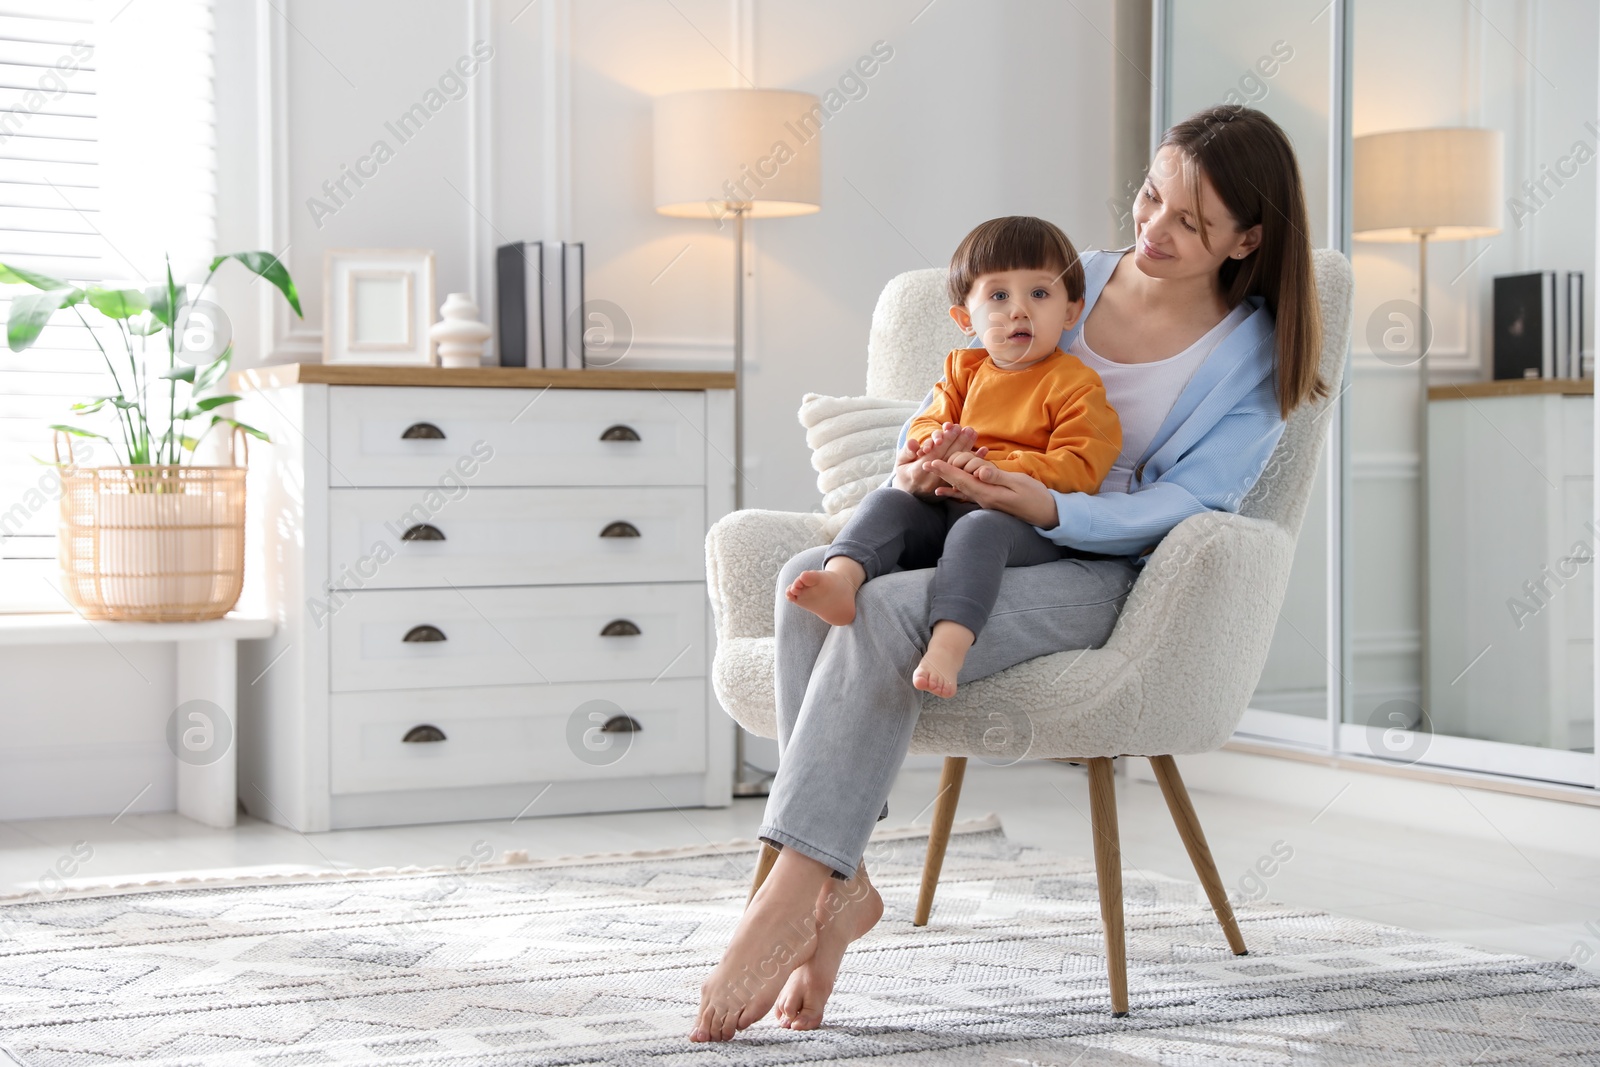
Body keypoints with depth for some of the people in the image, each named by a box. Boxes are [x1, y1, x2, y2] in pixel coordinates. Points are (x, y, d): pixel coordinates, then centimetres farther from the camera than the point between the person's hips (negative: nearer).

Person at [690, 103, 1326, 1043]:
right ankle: (840, 885, -31)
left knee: (887, 611, -34)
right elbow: (967, 412, 19)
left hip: (1100, 571, -5)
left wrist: (1042, 505, -27)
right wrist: (927, 465, -7)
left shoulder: (1253, 353, 2)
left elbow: (1179, 505, -10)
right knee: (811, 578, -28)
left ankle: (791, 894, -34)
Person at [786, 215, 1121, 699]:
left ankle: (949, 643, -57)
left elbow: (1079, 468, -10)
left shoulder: (1075, 383, 1)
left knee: (978, 529, -36)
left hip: (1027, 520, -6)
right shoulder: (964, 369, 21)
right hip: (944, 506, 6)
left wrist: (998, 468, -23)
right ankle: (841, 577, -43)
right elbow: (925, 426, 17)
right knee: (886, 501, -16)